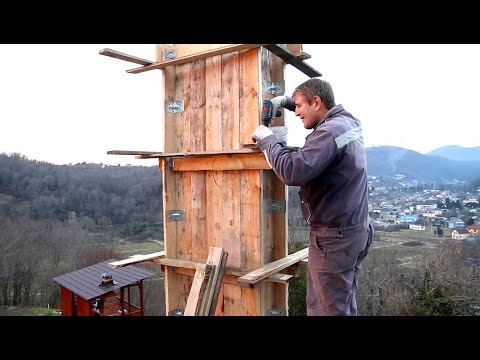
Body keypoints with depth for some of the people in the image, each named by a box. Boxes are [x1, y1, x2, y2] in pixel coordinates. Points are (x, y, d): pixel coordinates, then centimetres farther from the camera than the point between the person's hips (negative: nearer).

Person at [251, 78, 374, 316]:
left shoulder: (330, 132, -20)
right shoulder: (347, 122, 10)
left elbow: (292, 172, -30)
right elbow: (322, 110, 31)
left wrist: (268, 139, -15)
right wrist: (286, 101, 18)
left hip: (334, 236, -10)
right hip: (355, 229, 10)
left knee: (326, 309, 1)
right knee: (344, 304, 18)